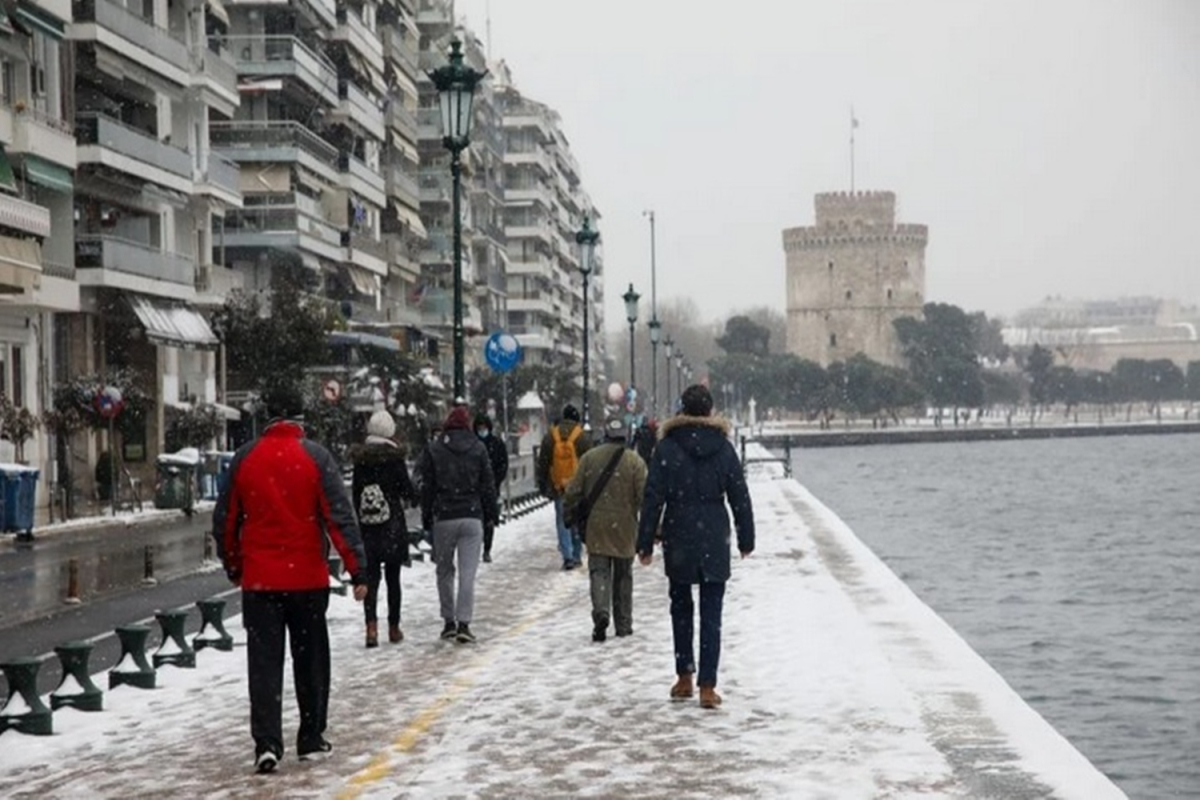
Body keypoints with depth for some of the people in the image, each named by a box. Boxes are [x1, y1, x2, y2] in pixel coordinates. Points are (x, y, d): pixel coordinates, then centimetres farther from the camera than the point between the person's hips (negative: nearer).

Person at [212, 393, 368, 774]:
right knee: (310, 658, 13)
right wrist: (357, 569, -7)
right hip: (307, 576, -1)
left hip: (259, 578, 1)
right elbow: (340, 516, -10)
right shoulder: (315, 456, -6)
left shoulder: (244, 458, 2)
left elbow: (224, 520, 8)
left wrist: (233, 567, 21)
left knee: (264, 661, 2)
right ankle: (311, 739, 20)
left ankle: (267, 743, -9)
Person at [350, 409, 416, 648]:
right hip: (393, 526, -2)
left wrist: (359, 518, 13)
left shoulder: (360, 460, 2)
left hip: (367, 528, 2)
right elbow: (407, 490, -5)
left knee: (370, 577, 2)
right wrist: (412, 498, 17)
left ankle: (371, 626, -13)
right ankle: (393, 627, 15)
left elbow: (354, 494, 5)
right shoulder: (394, 458, -8)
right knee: (393, 578, 9)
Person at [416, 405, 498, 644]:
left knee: (444, 571, 13)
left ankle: (449, 622, 16)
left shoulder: (433, 450, 1)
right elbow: (488, 485, 5)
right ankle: (463, 624, -9)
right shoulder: (478, 449, 2)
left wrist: (426, 516, 11)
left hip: (443, 518, 0)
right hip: (472, 517, 0)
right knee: (468, 573, -2)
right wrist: (491, 513, 15)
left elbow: (427, 487, 3)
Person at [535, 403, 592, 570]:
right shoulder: (582, 437, -5)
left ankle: (567, 556, -5)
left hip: (558, 486, 1)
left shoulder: (550, 437, 2)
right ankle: (577, 556, 13)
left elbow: (543, 463, 5)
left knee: (562, 521, 5)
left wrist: (543, 485, 12)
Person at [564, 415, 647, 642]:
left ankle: (601, 612, -22)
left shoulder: (589, 458, -1)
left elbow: (574, 491, 2)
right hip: (624, 529, 0)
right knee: (623, 576, 12)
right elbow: (644, 497, -9)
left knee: (599, 571, 3)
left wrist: (569, 516, 17)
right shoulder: (634, 461, -6)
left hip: (596, 528, 0)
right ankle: (623, 625, 18)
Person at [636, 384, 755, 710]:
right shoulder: (723, 447, 0)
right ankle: (707, 686, -3)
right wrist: (746, 538, 13)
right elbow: (740, 497, 4)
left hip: (679, 540, 0)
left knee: (681, 607, 16)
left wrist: (645, 542, -1)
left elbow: (653, 498, -6)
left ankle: (684, 677, 18)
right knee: (711, 614, 1)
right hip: (715, 541, 1)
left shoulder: (667, 447, -5)